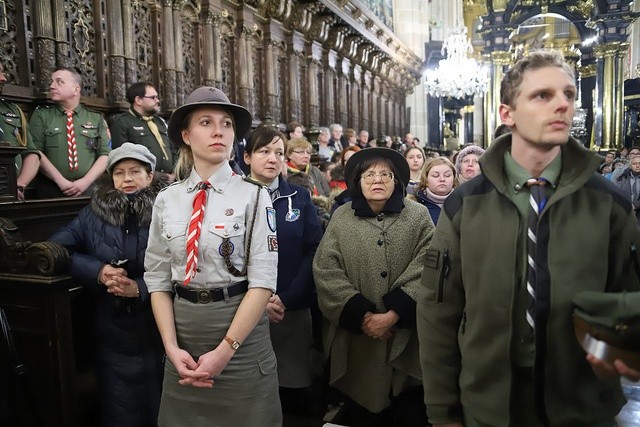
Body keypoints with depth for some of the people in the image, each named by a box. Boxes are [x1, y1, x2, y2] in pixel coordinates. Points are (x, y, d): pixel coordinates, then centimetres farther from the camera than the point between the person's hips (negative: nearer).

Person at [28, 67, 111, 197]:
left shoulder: (96, 118, 9)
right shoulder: (41, 115, 7)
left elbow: (105, 155, 2)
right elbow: (36, 153, -2)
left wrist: (85, 181, -11)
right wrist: (60, 181, -13)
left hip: (87, 190, 1)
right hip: (51, 191, 0)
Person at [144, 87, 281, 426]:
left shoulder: (253, 196, -8)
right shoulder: (166, 200, 2)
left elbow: (263, 280, -13)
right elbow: (157, 279, 3)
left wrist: (225, 350, -16)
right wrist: (172, 348, -6)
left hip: (241, 333, -3)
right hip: (184, 331, 3)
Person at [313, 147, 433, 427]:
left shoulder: (419, 216, 1)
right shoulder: (341, 217, 3)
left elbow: (424, 272, -9)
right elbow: (325, 272, -4)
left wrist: (393, 315, -17)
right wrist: (362, 315, -13)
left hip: (406, 337, 0)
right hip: (355, 340, 1)